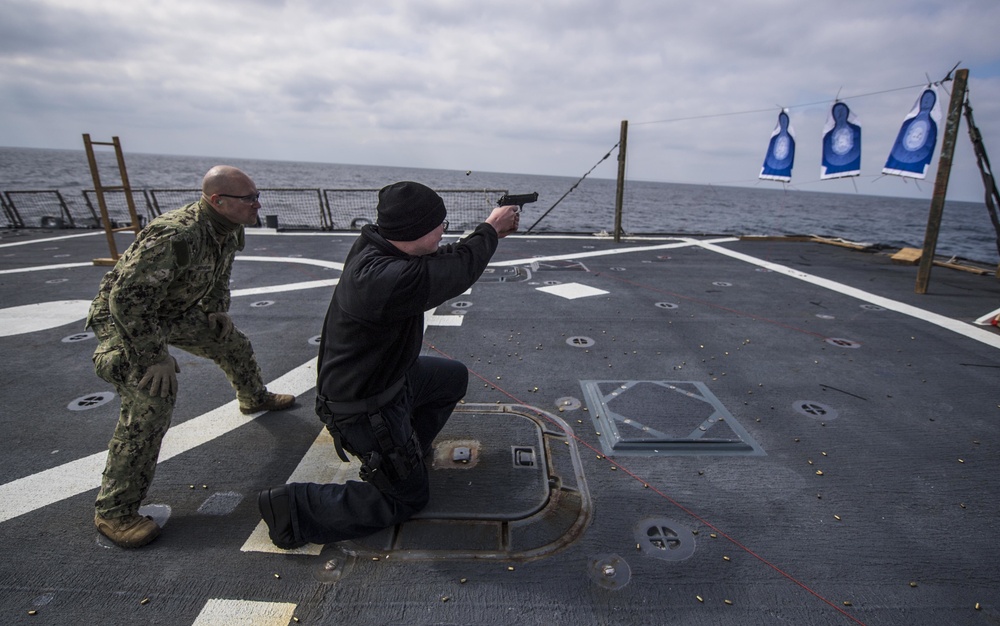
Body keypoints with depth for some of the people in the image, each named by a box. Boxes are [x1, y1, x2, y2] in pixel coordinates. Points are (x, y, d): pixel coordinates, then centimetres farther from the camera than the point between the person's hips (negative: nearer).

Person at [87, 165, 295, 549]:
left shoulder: (229, 230, -8)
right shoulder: (174, 236, -37)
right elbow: (126, 300, -35)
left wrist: (217, 310, 3)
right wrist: (154, 358, -31)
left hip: (175, 312, 8)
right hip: (124, 319, -8)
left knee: (232, 344, 15)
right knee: (151, 400, -22)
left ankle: (254, 399, 46)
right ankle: (114, 510, -11)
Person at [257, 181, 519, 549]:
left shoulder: (377, 247, -8)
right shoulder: (384, 278, -38)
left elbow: (443, 260, 6)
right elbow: (459, 270, -27)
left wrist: (489, 234, 3)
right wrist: (490, 229, -9)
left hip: (385, 376, 9)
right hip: (363, 411, -9)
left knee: (454, 377, 23)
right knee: (407, 497, 10)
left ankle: (409, 452, 36)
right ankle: (292, 507, 10)